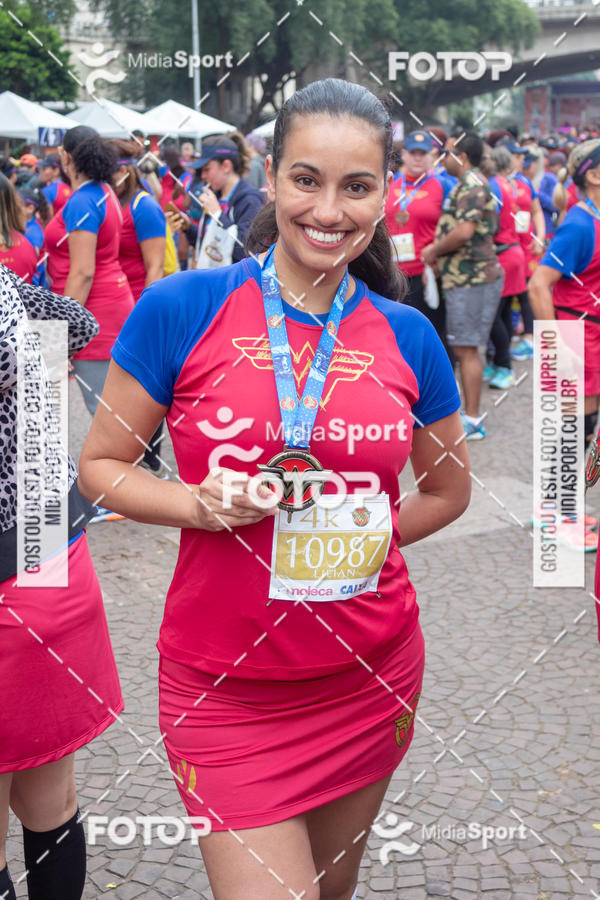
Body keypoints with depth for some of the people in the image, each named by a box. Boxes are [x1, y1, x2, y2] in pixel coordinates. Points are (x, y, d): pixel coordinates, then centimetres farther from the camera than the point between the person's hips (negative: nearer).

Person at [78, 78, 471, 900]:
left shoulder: (407, 337, -1)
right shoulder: (181, 309, -10)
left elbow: (449, 487, 13)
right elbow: (101, 466, -3)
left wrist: (365, 537, -2)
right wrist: (201, 505, -19)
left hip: (370, 675, 3)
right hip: (223, 685, -3)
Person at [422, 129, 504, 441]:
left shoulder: (471, 185, -15)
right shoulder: (470, 183, 19)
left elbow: (464, 231, -25)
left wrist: (434, 251, -11)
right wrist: (437, 248, 10)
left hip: (472, 278, -10)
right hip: (468, 277, 10)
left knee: (466, 349, -7)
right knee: (465, 349, 13)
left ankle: (472, 421, -3)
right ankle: (470, 413, 20)